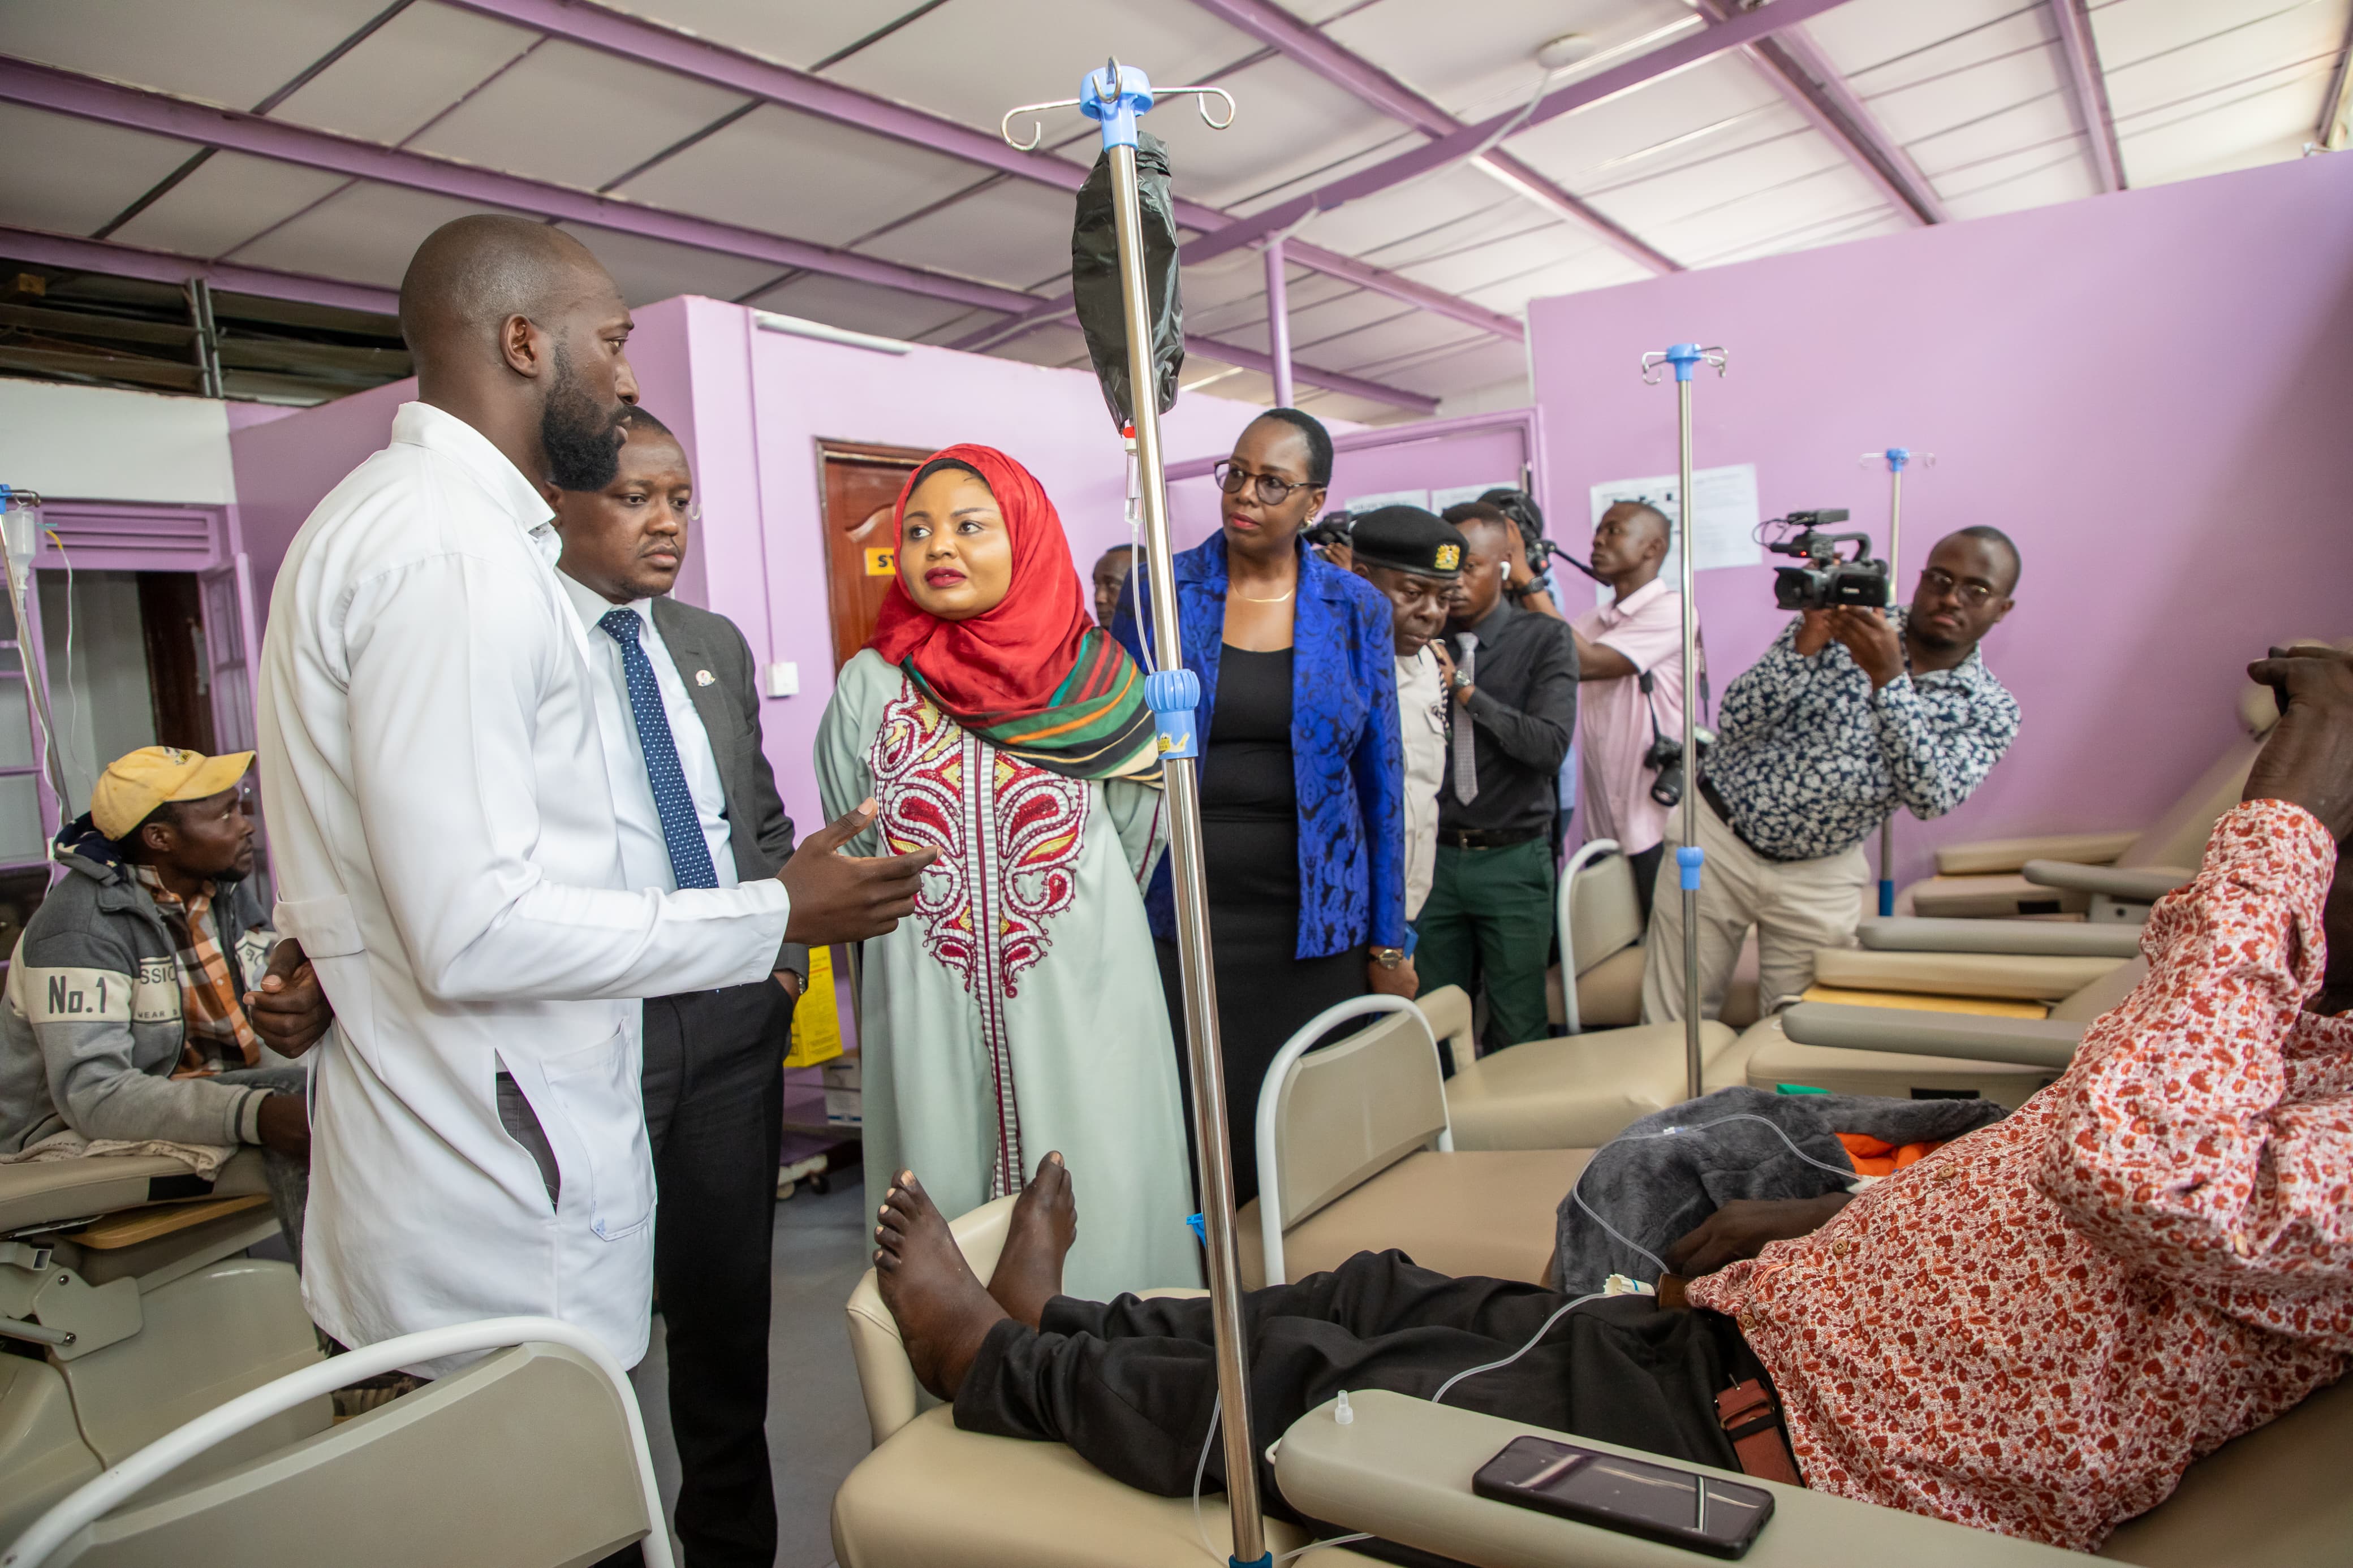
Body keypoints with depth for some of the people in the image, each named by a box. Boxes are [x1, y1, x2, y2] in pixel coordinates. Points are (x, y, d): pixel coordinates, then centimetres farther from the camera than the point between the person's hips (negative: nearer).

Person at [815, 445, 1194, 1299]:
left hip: (1084, 1004, 0)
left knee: (1098, 1220, 5)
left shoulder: (1098, 675, 2)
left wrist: (1072, 920, 10)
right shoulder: (870, 685, 3)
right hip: (930, 1011, 1)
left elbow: (1140, 833, 9)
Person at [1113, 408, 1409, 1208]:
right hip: (1184, 911, -1)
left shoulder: (1356, 609, 4)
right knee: (1192, 1135, -1)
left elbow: (1381, 777, 7)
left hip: (1313, 920, 1)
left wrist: (1388, 941, 5)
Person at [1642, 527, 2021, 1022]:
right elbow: (1735, 725, -13)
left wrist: (1888, 678, -28)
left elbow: (1933, 795, -21)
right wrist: (1807, 643, -26)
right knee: (1671, 1025, 2)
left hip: (1820, 877, 2)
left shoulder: (1991, 711, -1)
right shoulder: (1842, 628, -6)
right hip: (1717, 837, -1)